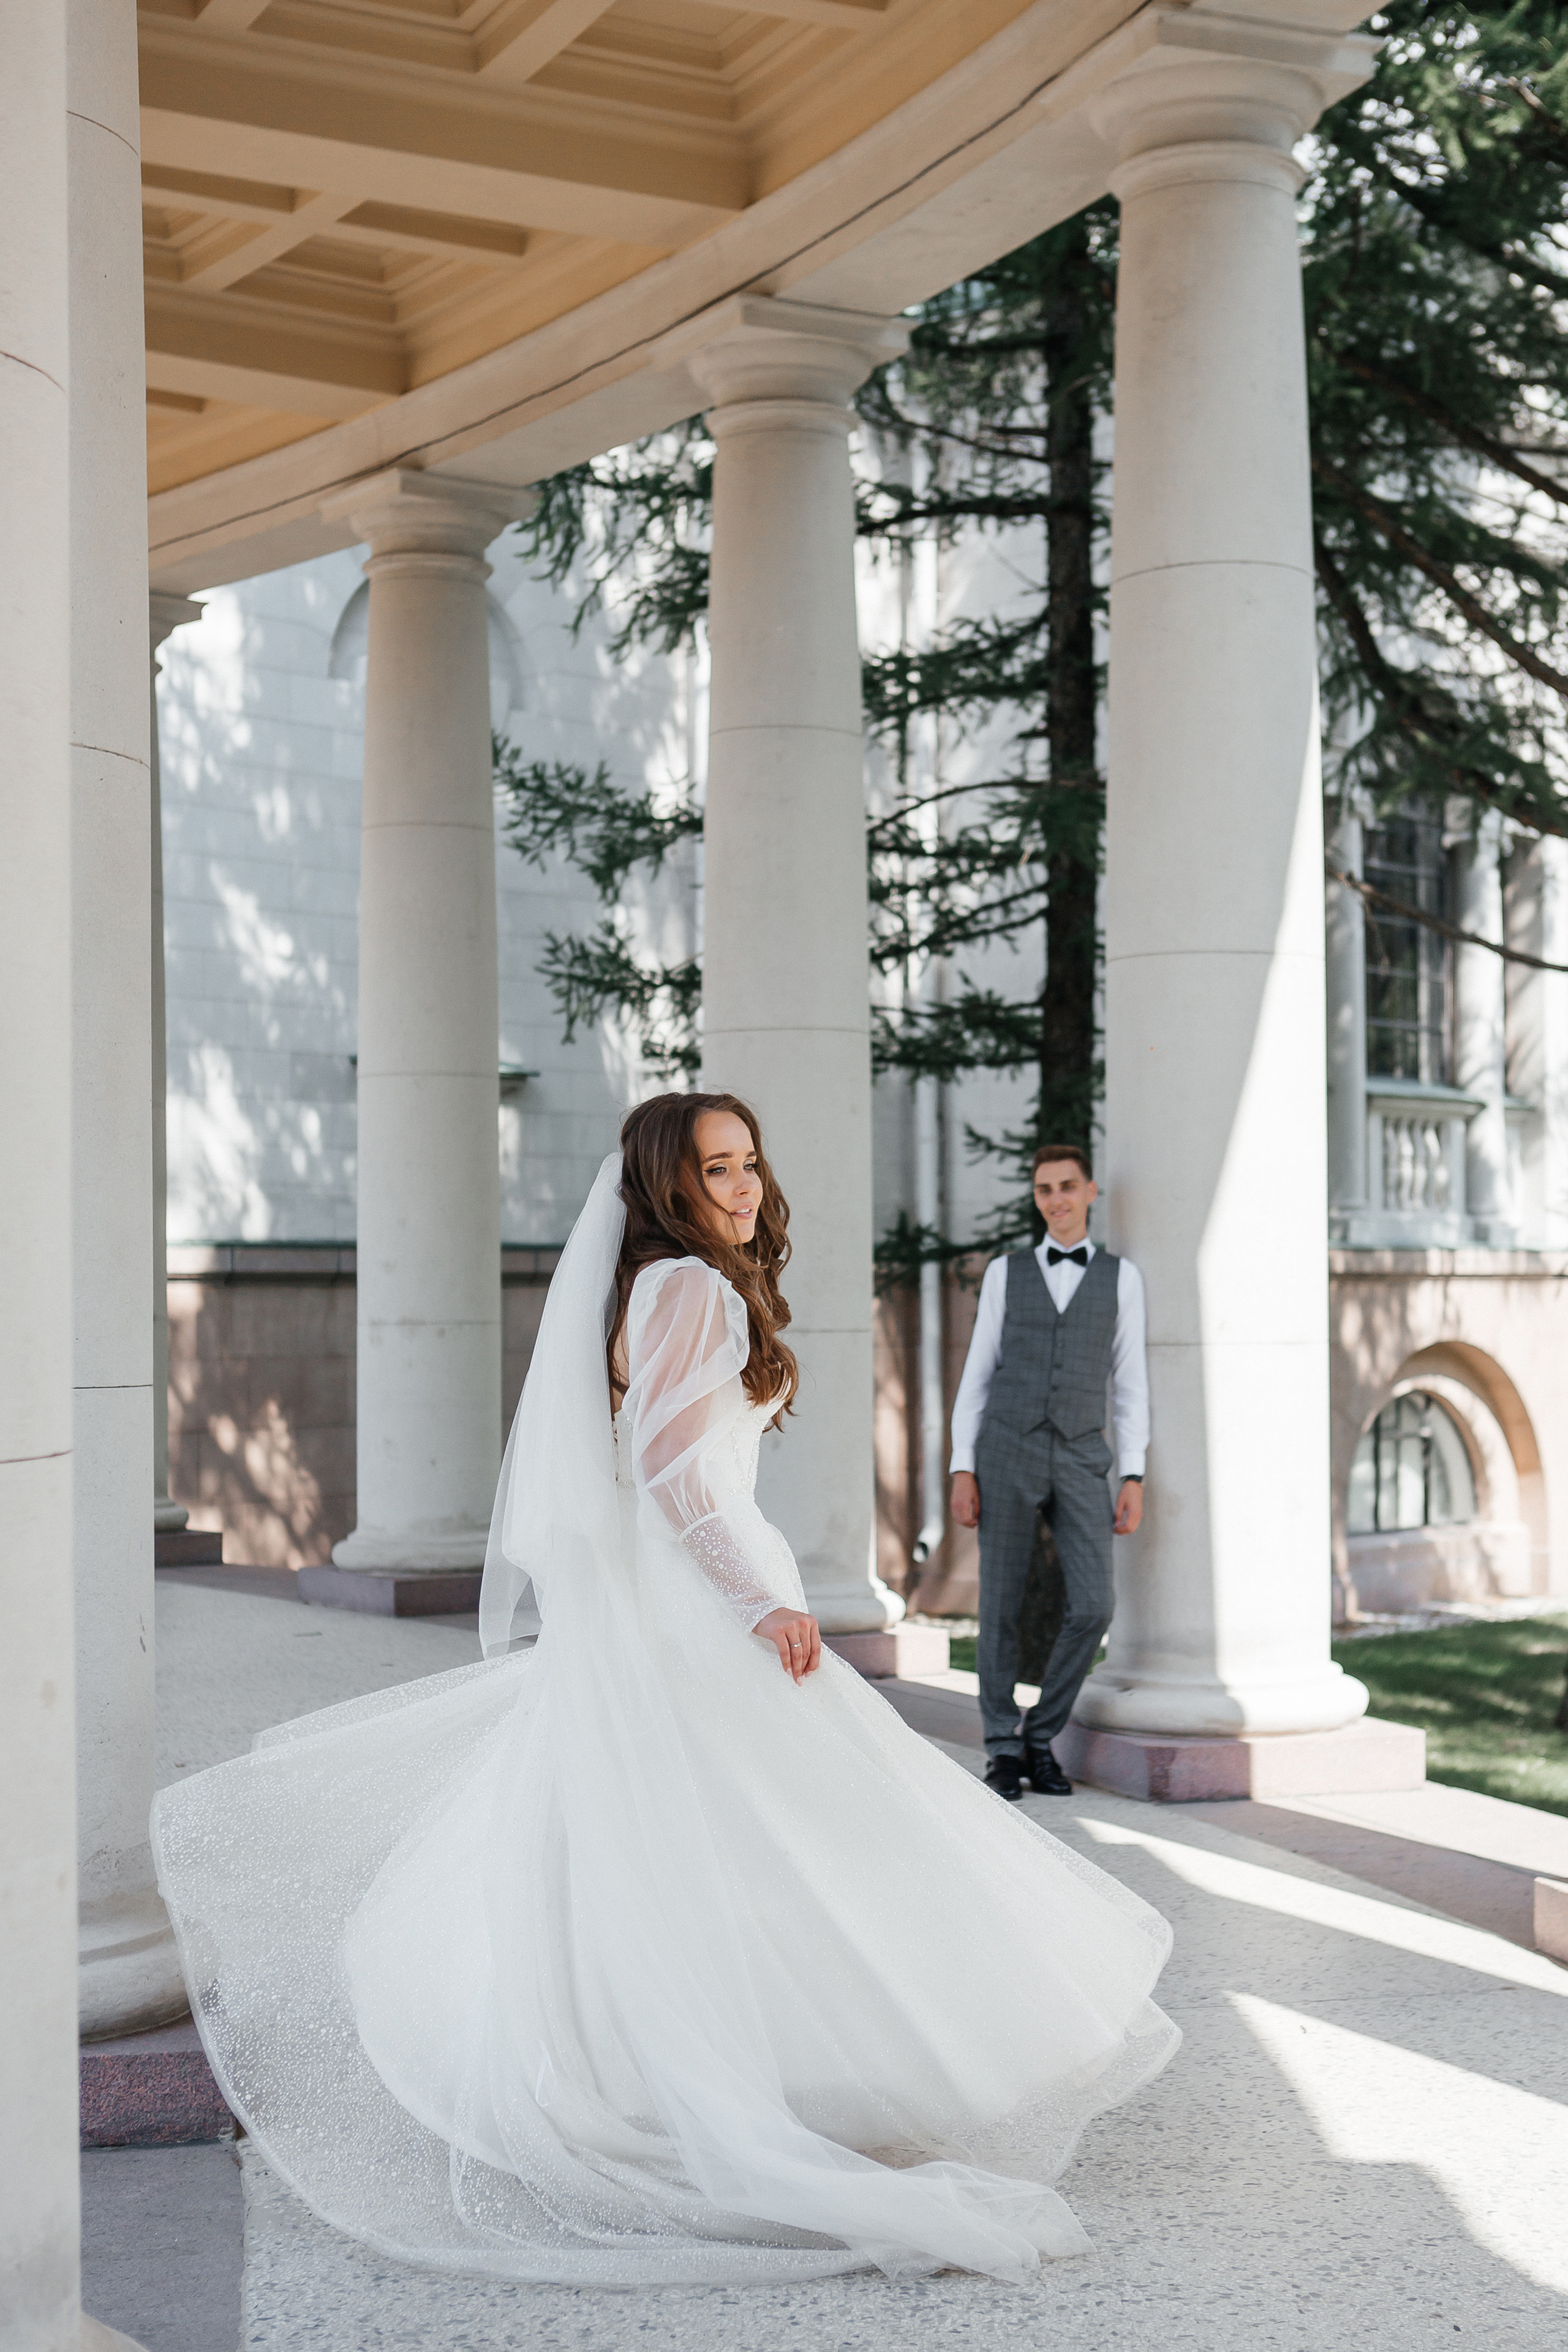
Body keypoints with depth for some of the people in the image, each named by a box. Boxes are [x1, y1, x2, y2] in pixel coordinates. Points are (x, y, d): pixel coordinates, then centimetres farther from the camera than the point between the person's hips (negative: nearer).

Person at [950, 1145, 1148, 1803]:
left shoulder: (1121, 1277, 10)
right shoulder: (1005, 1273, 9)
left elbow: (1130, 1386, 8)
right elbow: (977, 1378, 8)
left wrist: (1133, 1480, 0)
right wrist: (962, 1472, -1)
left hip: (1080, 1463, 1)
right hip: (1007, 1453, 0)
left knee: (1091, 1608, -9)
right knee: (1001, 1607, 1)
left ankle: (1041, 1738, 10)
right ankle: (1004, 1753, 14)